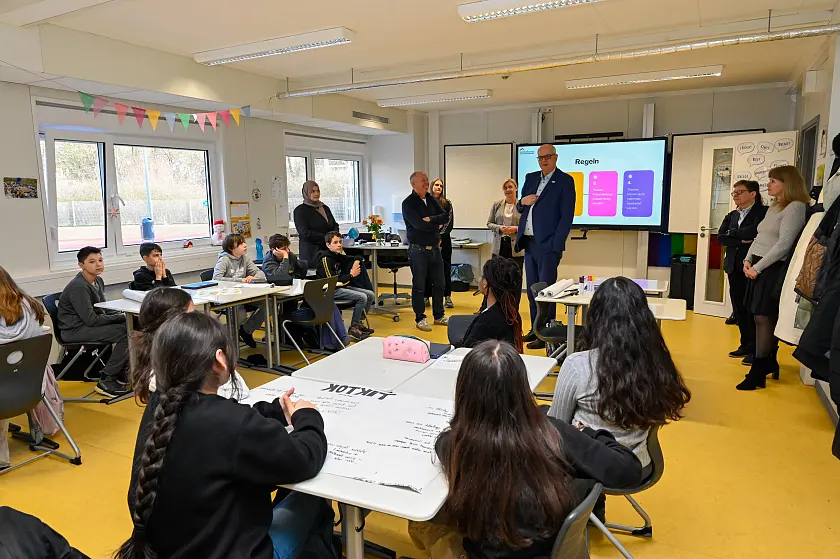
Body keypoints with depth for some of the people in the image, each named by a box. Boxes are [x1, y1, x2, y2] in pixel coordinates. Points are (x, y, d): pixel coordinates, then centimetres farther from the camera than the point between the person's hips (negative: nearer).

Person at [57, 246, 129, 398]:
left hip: (89, 323, 9)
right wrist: (121, 317, -18)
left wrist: (122, 315, -1)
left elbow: (103, 309, 18)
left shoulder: (98, 281, 8)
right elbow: (91, 320, -24)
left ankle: (121, 373, 8)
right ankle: (106, 382, -14)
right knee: (124, 333, -23)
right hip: (75, 330, -9)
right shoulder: (78, 287, -21)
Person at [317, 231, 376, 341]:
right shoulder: (325, 259, -14)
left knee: (370, 295, 2)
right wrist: (351, 274, -15)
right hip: (331, 290, -9)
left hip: (343, 286, 9)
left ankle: (358, 323, 11)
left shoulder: (338, 256, 11)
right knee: (362, 297, -23)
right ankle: (353, 328, -12)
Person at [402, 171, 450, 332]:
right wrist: (437, 224, -6)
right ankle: (420, 318, 14)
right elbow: (419, 224, -21)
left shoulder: (431, 200, 11)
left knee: (439, 283, 12)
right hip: (418, 250, -6)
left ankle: (439, 315, 25)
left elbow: (445, 217, 0)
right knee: (419, 286, 2)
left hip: (435, 248, 6)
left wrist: (431, 220, -17)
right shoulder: (408, 203, -9)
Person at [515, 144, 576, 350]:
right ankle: (535, 330, 24)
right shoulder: (531, 178, 14)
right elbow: (520, 208, 20)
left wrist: (555, 246, -16)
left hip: (548, 245, -7)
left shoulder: (565, 181, -5)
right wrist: (522, 201, -4)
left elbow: (567, 216, -10)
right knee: (532, 290, 13)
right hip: (529, 243, 7)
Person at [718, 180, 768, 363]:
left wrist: (732, 233, -5)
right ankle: (745, 344, 22)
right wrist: (742, 240, -13)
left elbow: (753, 231, -21)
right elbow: (720, 237, 1)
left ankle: (754, 348, 9)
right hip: (734, 266, 6)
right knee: (738, 308, 10)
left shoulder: (762, 212, -6)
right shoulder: (731, 216, 13)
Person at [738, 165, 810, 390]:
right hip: (758, 267, 8)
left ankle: (758, 373, -3)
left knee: (764, 319, -7)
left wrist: (758, 267, -15)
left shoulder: (795, 207, -10)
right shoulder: (773, 207, 18)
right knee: (765, 319, 12)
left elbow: (783, 245, -17)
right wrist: (748, 260, 5)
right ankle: (770, 363, 23)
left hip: (773, 269, -8)